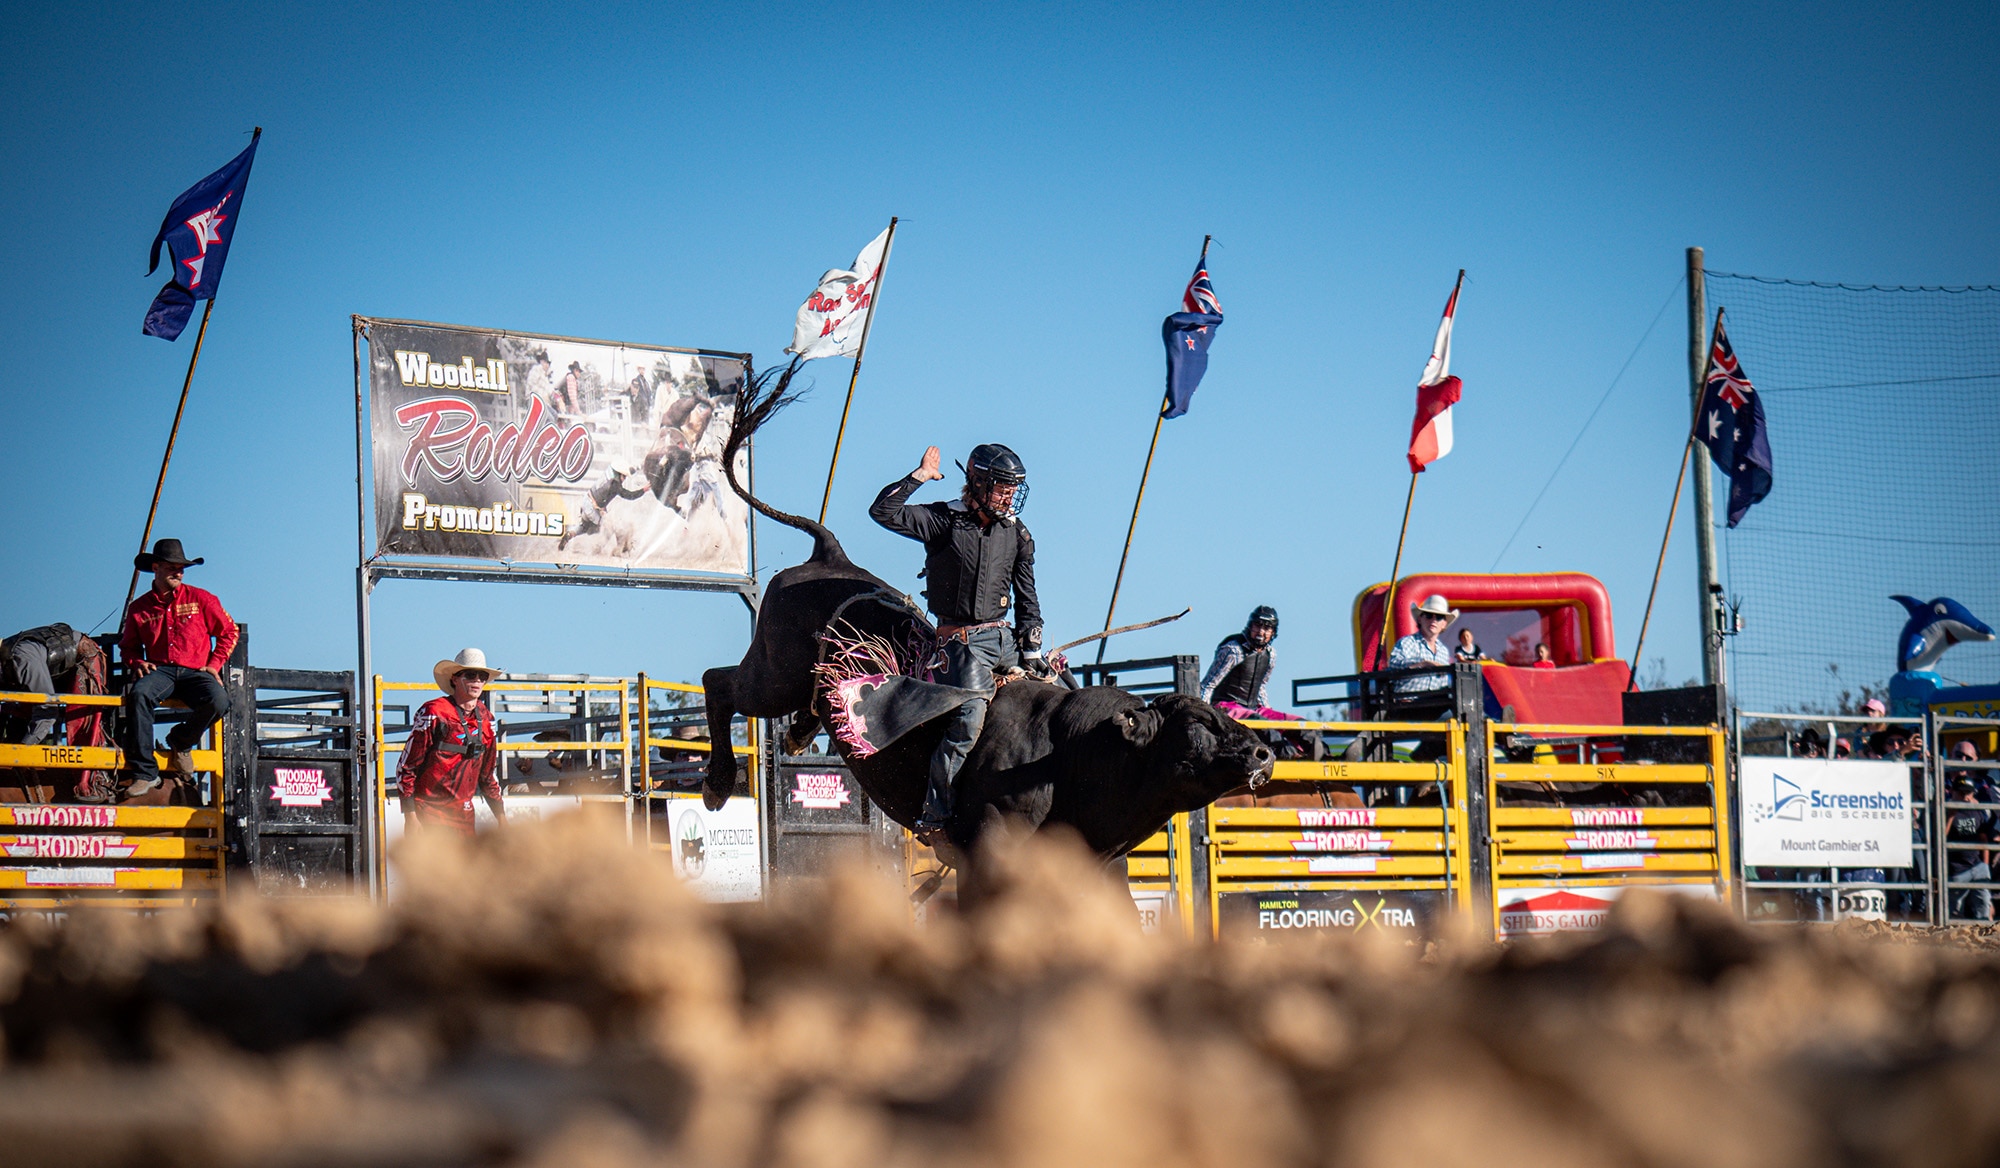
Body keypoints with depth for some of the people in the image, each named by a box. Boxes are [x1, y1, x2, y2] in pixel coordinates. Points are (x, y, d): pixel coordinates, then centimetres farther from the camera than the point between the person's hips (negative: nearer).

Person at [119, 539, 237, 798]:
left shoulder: (200, 599, 9)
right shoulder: (140, 607, 13)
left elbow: (228, 631, 14)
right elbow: (128, 645, 25)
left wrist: (214, 664, 2)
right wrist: (137, 663, 2)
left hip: (195, 672, 0)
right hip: (160, 671, 0)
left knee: (218, 702, -34)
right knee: (139, 694, -36)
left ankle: (181, 742, 0)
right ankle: (144, 773, -35)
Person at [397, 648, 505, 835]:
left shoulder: (485, 719, 10)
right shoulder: (433, 713, -10)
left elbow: (487, 774, 21)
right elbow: (405, 767, -9)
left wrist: (502, 818, 17)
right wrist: (410, 817, -14)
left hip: (463, 814, 6)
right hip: (427, 811, -6)